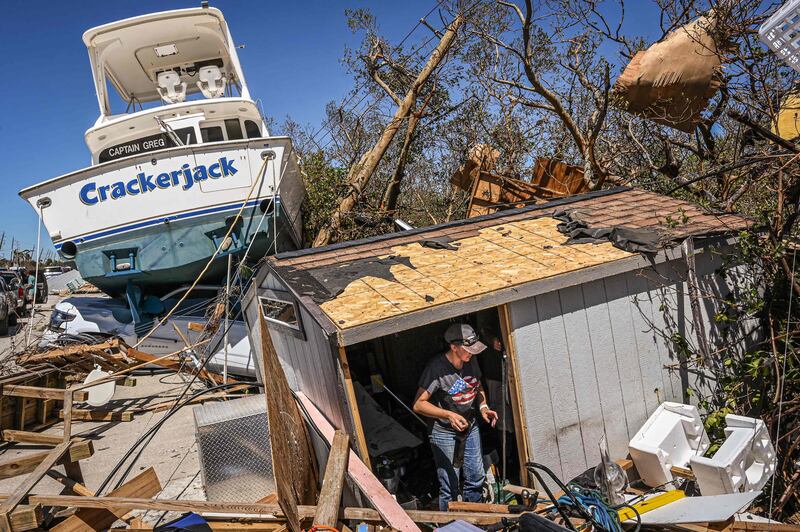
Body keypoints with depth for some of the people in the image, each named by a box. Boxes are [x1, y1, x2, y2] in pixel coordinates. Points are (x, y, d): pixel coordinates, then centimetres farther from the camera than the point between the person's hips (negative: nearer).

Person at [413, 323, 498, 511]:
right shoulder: (436, 368, -24)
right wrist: (449, 415, -32)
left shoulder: (471, 361, -4)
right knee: (450, 488, 1)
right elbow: (418, 405, -22)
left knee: (476, 478, 18)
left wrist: (483, 407, -2)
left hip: (470, 428, 7)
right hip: (445, 434, -6)